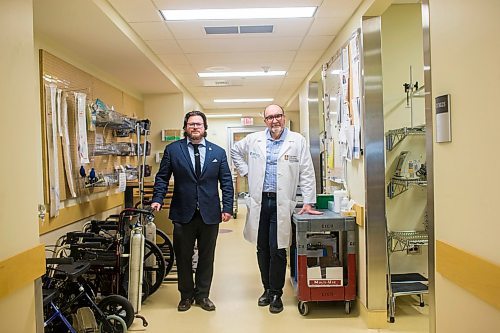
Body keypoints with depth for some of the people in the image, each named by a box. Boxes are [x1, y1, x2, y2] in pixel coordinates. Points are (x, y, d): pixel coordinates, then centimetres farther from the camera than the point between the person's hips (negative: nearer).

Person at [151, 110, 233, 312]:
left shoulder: (218, 152, 5)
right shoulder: (172, 150, 2)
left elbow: (226, 182, 4)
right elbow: (162, 177, 4)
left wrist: (227, 208, -3)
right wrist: (157, 199, -9)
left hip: (210, 214, 1)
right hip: (183, 213, -1)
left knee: (206, 257, 11)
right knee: (183, 257, 10)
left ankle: (202, 295, 28)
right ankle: (186, 296, 28)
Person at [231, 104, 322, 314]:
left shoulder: (297, 141, -1)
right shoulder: (254, 139, 7)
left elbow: (307, 172, -1)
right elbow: (235, 151, 25)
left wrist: (308, 202, -5)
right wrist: (246, 172, 13)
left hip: (281, 203, -3)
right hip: (259, 201, 3)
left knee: (277, 250, -2)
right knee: (262, 249, 11)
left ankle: (276, 294, 15)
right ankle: (267, 289, 28)